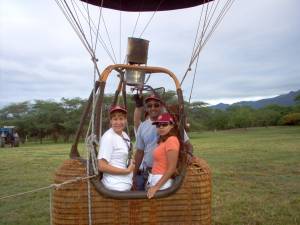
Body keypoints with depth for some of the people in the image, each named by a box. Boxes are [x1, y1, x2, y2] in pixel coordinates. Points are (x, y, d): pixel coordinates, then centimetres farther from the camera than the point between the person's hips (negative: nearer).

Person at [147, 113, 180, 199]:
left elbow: (171, 169, -19)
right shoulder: (162, 141, 14)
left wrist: (156, 187, -20)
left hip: (162, 182, -8)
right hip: (155, 180, 8)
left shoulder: (172, 140, -14)